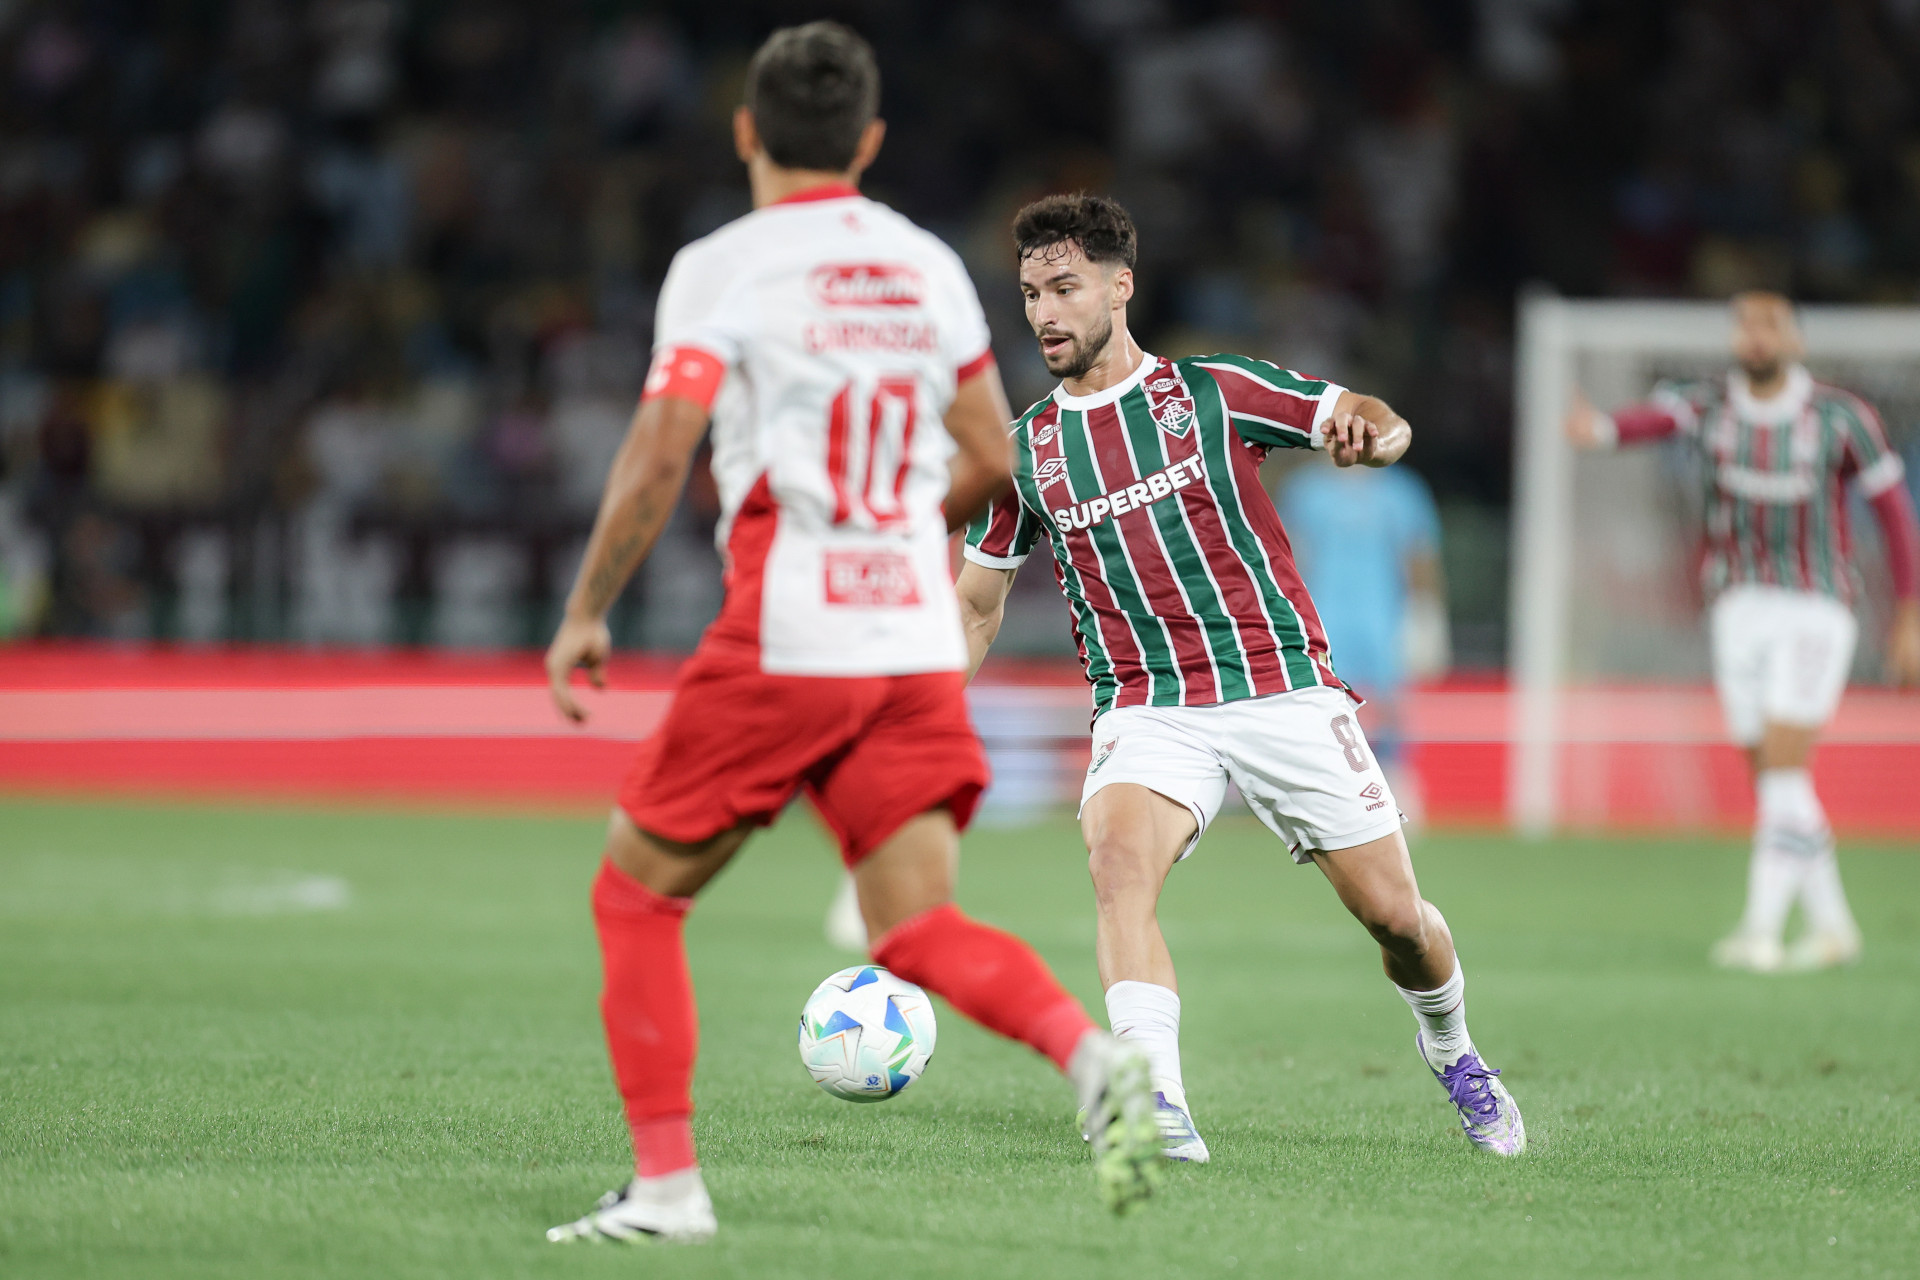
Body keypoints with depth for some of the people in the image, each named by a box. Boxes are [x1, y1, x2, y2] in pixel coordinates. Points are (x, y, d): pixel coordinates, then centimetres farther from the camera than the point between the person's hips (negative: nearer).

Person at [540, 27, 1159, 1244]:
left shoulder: (723, 268, -4)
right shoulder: (930, 267, 12)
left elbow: (658, 461, -12)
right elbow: (990, 462, 16)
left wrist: (586, 615, -2)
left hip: (783, 641, -5)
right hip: (919, 641, 5)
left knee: (637, 894, 10)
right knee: (921, 928, 3)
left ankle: (667, 1180, 5)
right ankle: (1094, 1053, -24)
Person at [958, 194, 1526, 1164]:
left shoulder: (1213, 391, 2)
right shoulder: (1025, 450, 9)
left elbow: (1385, 427, 3)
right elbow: (976, 606, 17)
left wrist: (1363, 429, -22)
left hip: (1283, 692, -1)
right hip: (1146, 711, 1)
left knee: (1393, 913, 1)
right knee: (1118, 859, -31)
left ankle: (1449, 1047, 34)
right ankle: (1159, 1110, -39)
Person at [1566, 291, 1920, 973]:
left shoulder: (1842, 417, -7)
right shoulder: (1710, 403, -2)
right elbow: (1653, 418, -24)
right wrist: (1599, 427, -49)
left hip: (1816, 610, -4)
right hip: (1739, 607, 4)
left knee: (1783, 766, -15)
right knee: (1772, 777, 6)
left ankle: (1761, 929, -16)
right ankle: (1832, 924, 20)